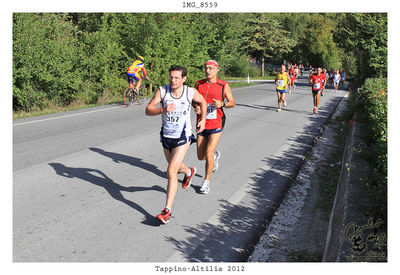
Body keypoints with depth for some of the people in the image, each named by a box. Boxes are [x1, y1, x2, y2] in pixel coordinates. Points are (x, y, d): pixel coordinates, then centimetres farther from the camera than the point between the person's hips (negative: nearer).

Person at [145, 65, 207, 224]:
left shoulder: (191, 92, -11)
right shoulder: (162, 91, -12)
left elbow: (202, 102, 11)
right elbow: (148, 110, -18)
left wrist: (203, 119, 5)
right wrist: (163, 110, -35)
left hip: (183, 138, -4)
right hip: (166, 137, 4)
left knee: (171, 171, -16)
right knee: (175, 167, 25)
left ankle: (167, 210, -10)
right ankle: (189, 172, 62)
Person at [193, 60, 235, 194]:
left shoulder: (223, 85, -4)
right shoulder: (198, 84, 3)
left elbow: (232, 103, 3)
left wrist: (222, 104, -18)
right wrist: (195, 107, -9)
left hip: (216, 124, -4)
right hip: (202, 124, 4)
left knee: (208, 153, -12)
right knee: (200, 156, 9)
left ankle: (206, 181, 8)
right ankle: (215, 154, 44)